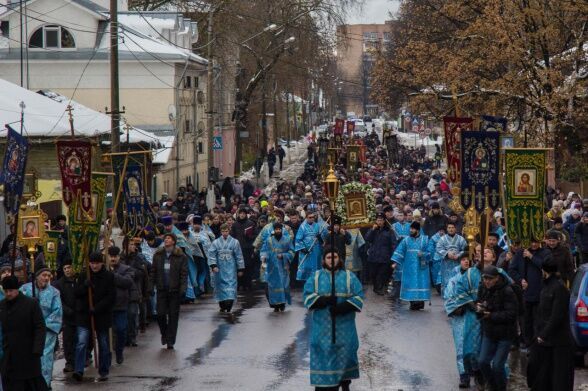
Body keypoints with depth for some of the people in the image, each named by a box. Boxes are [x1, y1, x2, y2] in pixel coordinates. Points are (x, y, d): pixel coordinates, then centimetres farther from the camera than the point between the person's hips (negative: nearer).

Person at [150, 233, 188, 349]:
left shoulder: (181, 257, -2)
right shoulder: (157, 256, 7)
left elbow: (184, 274, -4)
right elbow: (153, 272, 9)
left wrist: (183, 289, -13)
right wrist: (151, 286, 2)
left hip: (175, 290, -2)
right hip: (161, 289, 2)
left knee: (173, 316, 2)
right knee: (160, 314, -2)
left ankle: (170, 341, 9)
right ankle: (164, 333, 25)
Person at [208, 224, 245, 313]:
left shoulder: (234, 242, 2)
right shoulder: (216, 243, 3)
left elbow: (239, 256, 5)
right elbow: (211, 255, -2)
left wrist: (240, 269, 5)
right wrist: (213, 265, -16)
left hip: (230, 269, -1)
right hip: (219, 269, 1)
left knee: (231, 285, -12)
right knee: (220, 286, 6)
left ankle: (229, 306, -19)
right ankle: (222, 305, 17)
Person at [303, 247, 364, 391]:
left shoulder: (349, 277, 4)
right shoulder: (315, 277, 7)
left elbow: (358, 297, -3)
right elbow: (308, 297, -2)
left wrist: (342, 307, -18)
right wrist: (324, 300, -20)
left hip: (344, 327, 0)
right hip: (322, 327, 0)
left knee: (344, 355, 4)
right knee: (323, 356, -3)